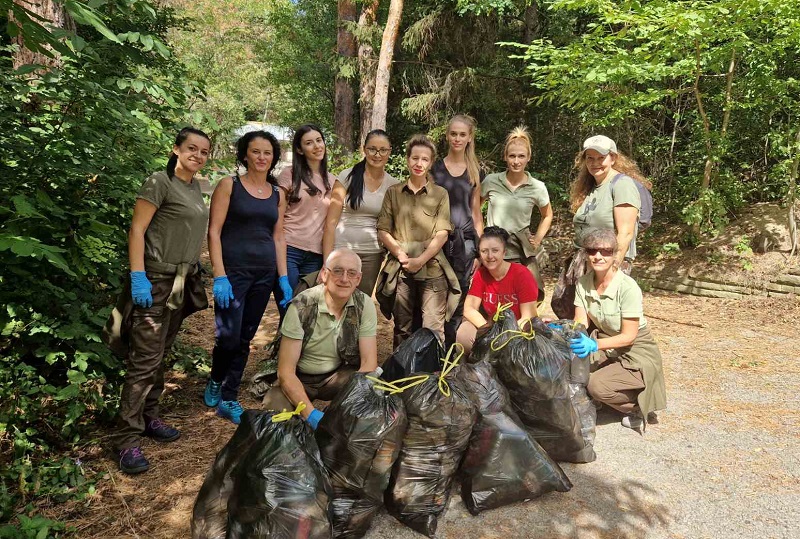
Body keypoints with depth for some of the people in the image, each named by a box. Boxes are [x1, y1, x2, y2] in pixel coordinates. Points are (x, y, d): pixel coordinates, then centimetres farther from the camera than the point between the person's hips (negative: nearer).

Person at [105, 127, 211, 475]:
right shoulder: (160, 182, -10)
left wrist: (194, 275, 14)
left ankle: (148, 418, 26)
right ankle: (127, 439, -1)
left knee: (160, 355, 14)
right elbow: (136, 230, -14)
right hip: (156, 281, -8)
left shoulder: (195, 188, 13)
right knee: (145, 359, -8)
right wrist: (138, 277, -21)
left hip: (182, 282, 8)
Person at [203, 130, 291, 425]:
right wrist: (220, 276, -14)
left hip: (265, 274, 4)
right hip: (234, 271, -4)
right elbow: (214, 232, -6)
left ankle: (228, 400, 20)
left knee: (245, 339, 8)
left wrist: (283, 277, 5)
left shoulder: (278, 194, 11)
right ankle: (215, 381, 23)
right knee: (228, 337, -8)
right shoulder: (229, 185, -1)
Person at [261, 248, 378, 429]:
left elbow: (369, 362, -15)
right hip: (298, 379, -2)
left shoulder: (364, 305, -14)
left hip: (338, 376, 2)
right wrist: (311, 414, -35)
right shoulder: (301, 307, -22)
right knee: (275, 410, -32)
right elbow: (286, 371, -22)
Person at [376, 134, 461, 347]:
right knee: (402, 329, 10)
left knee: (433, 330, -7)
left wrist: (419, 261, -12)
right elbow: (383, 231, 5)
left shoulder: (440, 194, 6)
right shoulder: (393, 192, 10)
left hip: (432, 269, -2)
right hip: (400, 271, 2)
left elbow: (442, 234, -1)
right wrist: (402, 256, -9)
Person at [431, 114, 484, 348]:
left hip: (465, 240, 2)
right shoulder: (435, 168, 6)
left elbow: (476, 213, 13)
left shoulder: (475, 172, 12)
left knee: (459, 297, 1)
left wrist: (480, 248, 8)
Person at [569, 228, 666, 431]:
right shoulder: (584, 283, -6)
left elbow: (629, 336, -22)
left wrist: (595, 344, -37)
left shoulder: (628, 287, -24)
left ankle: (638, 407, 3)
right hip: (606, 346, 6)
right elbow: (580, 323, -8)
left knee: (597, 386, -27)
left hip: (636, 352, -5)